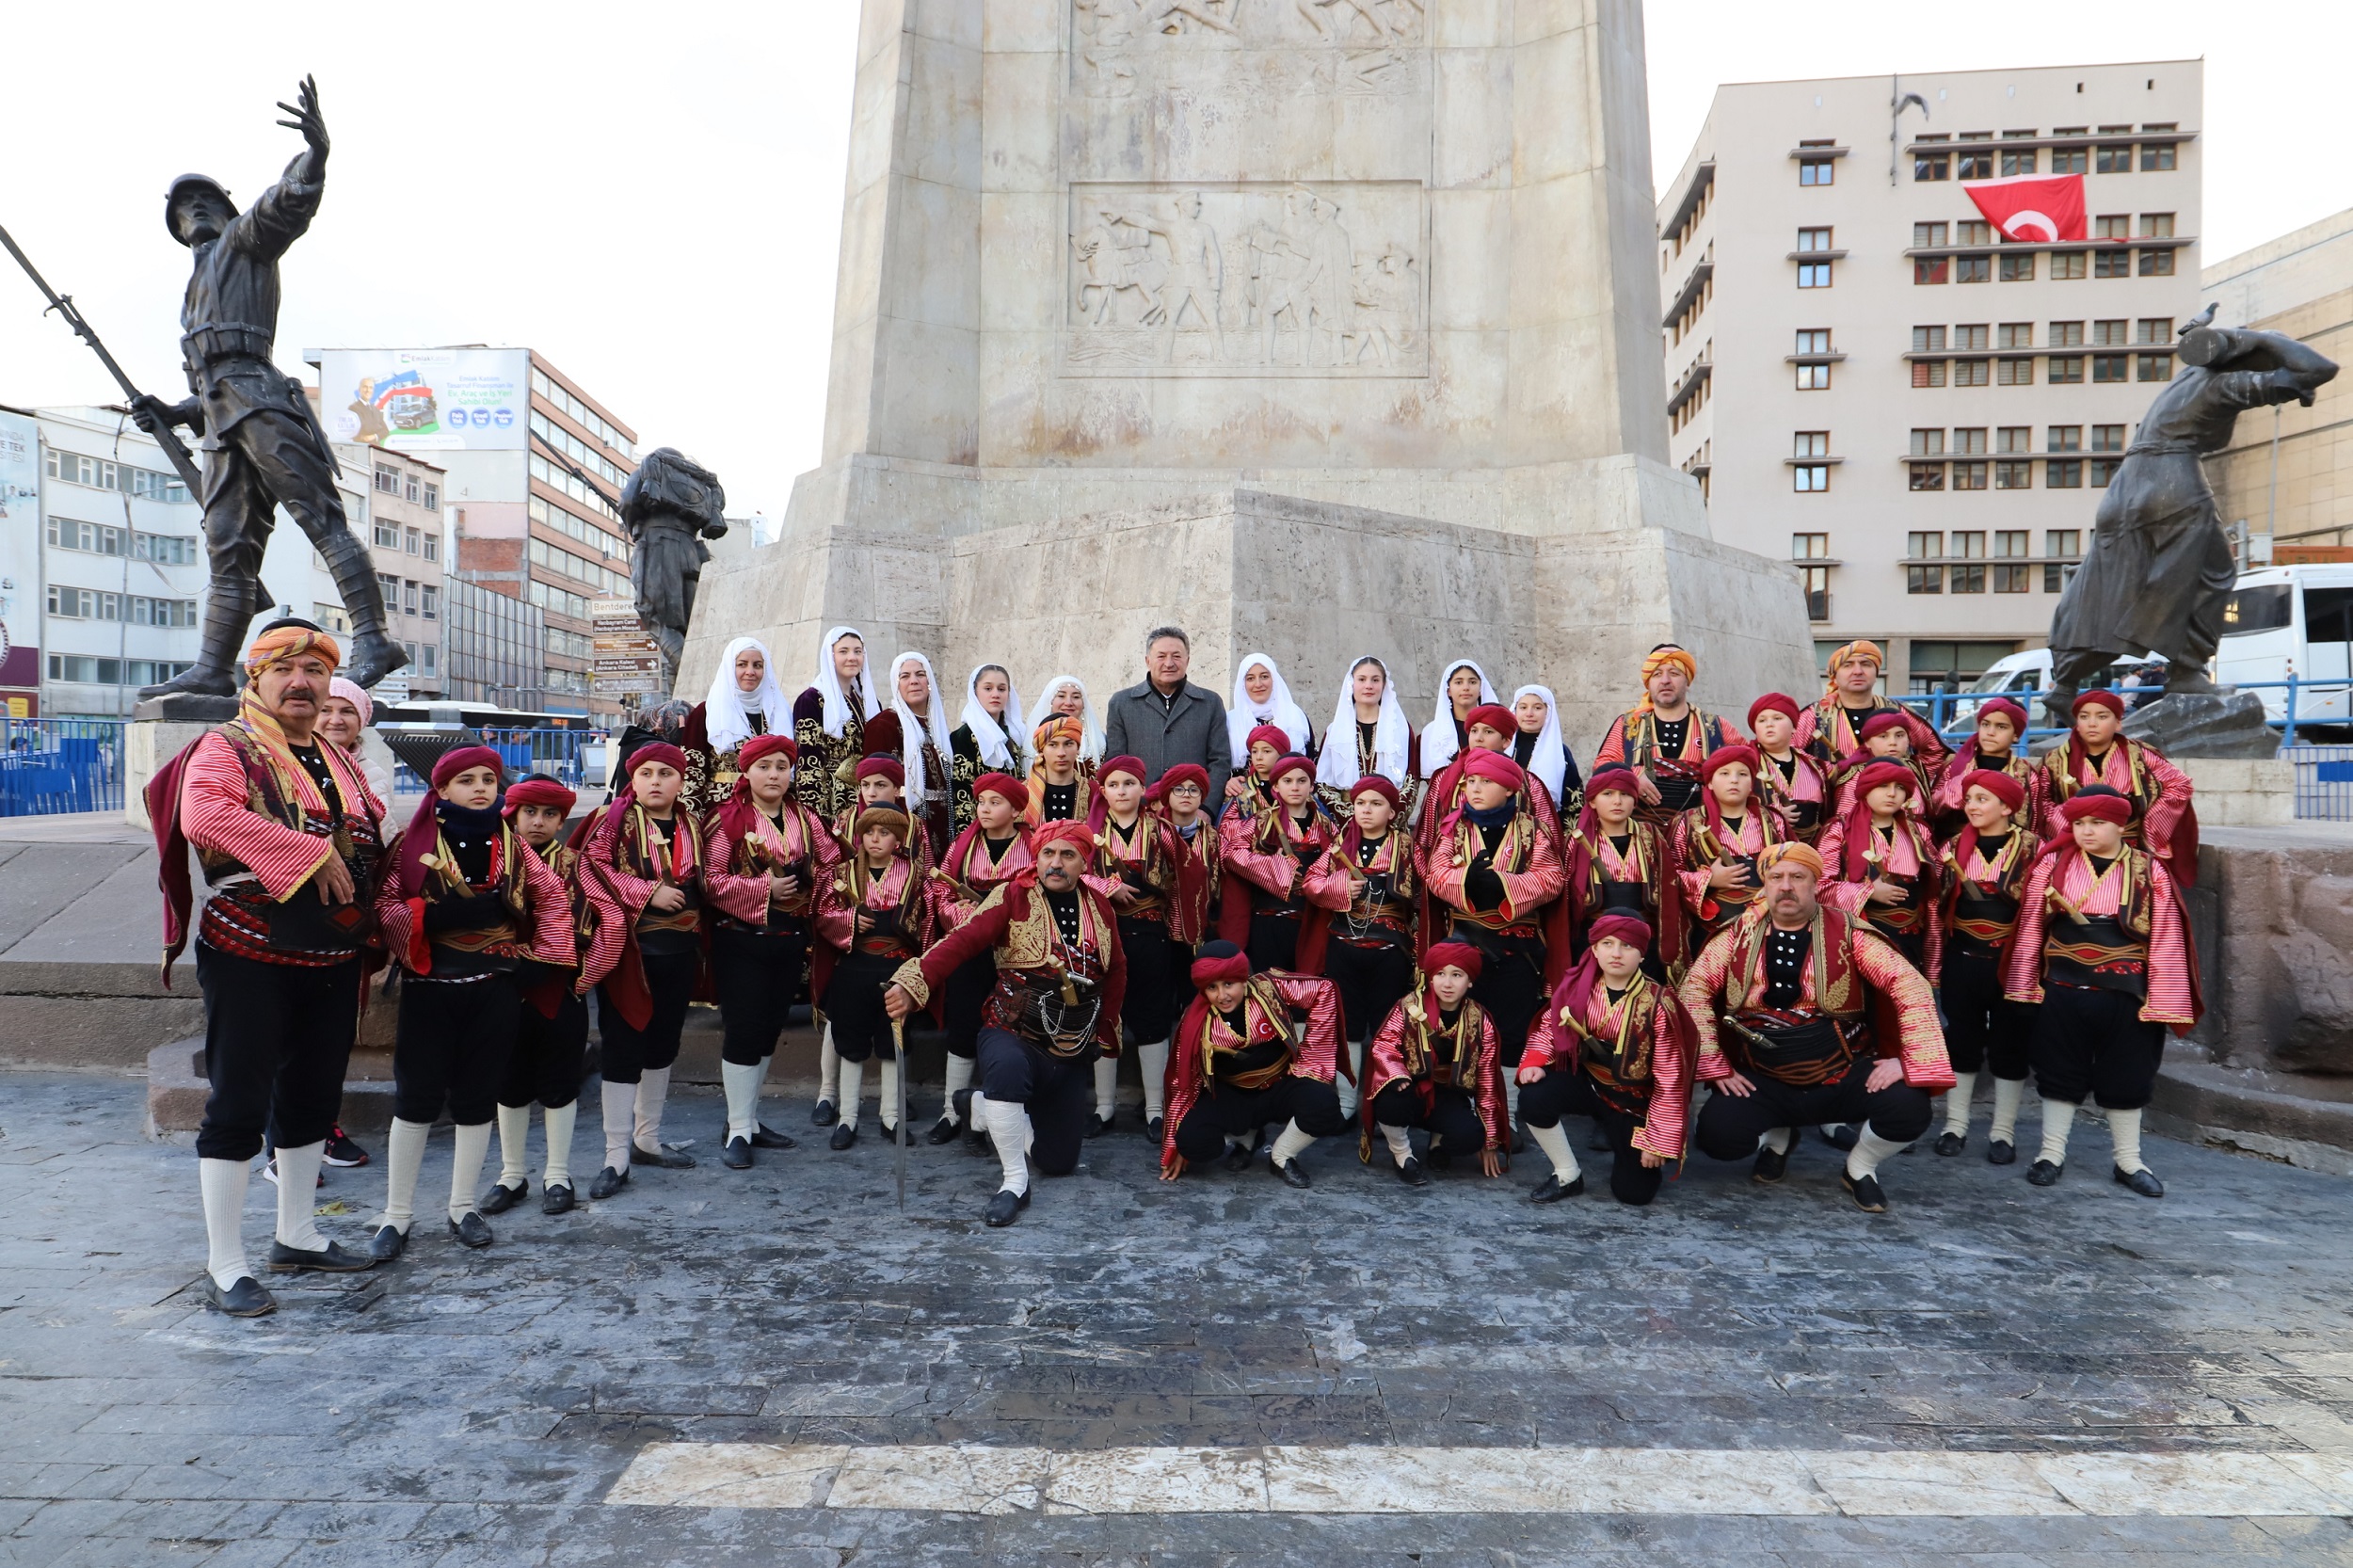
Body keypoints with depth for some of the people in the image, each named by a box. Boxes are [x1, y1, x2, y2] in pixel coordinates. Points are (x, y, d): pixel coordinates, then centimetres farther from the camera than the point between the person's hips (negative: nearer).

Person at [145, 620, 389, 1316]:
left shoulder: (340, 762, 14)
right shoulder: (228, 747, -8)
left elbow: (373, 838, 24)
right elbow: (202, 815, -28)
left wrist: (371, 925, 10)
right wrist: (312, 854, -27)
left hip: (332, 961, 7)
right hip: (250, 958, -7)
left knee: (312, 1098, 16)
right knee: (238, 1105, -1)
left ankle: (297, 1236, 31)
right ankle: (224, 1267, 9)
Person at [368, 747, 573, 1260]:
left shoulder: (510, 844, 8)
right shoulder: (415, 842, -1)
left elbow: (554, 896, 12)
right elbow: (385, 903, -7)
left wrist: (542, 951, 4)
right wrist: (432, 915, -21)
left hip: (494, 987, 3)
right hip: (429, 986, -2)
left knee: (479, 1095, 8)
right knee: (416, 1096, 0)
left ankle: (463, 1206, 21)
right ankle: (397, 1214, 12)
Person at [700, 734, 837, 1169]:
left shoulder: (806, 820, 9)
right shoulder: (727, 819, -7)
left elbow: (832, 864, 14)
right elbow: (711, 879, -14)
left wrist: (810, 894, -2)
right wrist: (765, 888, -18)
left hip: (790, 941, 5)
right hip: (741, 941, -5)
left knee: (769, 1030, 13)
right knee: (743, 1031, -3)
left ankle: (750, 1119, 26)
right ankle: (738, 1130, 7)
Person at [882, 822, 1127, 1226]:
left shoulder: (1100, 908, 5)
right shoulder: (1013, 897, -8)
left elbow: (1116, 972, 16)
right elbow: (963, 940, -20)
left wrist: (1106, 1031, 12)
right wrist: (913, 983, -34)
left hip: (1074, 1052, 5)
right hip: (1014, 1033, -5)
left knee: (1060, 1161, 10)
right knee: (1006, 1067, -43)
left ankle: (981, 1107, 35)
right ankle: (1015, 1183, -24)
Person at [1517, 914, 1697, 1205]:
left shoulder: (1658, 1003, -22)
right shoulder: (1577, 986, -12)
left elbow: (1669, 1080, -16)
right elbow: (1549, 1025, 5)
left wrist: (1658, 1141, -14)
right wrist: (1535, 1061, -17)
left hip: (1634, 1099, -2)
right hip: (1587, 1080, 2)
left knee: (1634, 1193, -2)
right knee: (1534, 1098, -27)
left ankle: (1624, 1142, 33)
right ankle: (1567, 1176, -2)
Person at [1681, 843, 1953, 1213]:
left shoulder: (1847, 932, -5)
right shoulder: (1740, 932, -1)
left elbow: (1912, 987, -7)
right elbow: (1694, 990, -1)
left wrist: (1909, 1060, -18)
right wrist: (1715, 1065, -7)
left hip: (1844, 1076, -1)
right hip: (1762, 1081, 1)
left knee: (1909, 1108, -27)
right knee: (1715, 1134, -22)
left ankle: (1859, 1168, 9)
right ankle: (1777, 1138, 17)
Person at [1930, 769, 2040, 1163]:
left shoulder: (2032, 849, -6)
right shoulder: (1954, 847, 5)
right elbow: (1939, 907, 9)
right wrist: (1935, 964, 7)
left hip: (2011, 960, -3)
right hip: (1962, 960, 3)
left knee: (2009, 1045, 7)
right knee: (1961, 1041, 10)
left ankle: (2004, 1131, 19)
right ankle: (1955, 1125, 21)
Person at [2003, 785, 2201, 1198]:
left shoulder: (2150, 872, -4)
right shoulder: (2052, 864, -2)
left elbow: (2165, 943, -3)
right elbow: (2030, 928, 2)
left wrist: (2161, 1003, -6)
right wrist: (2023, 987, 1)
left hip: (2125, 997, 0)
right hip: (2061, 993, 0)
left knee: (2125, 1079, 12)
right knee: (2061, 1073, 11)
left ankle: (2128, 1161, 28)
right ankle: (2052, 1153, 24)